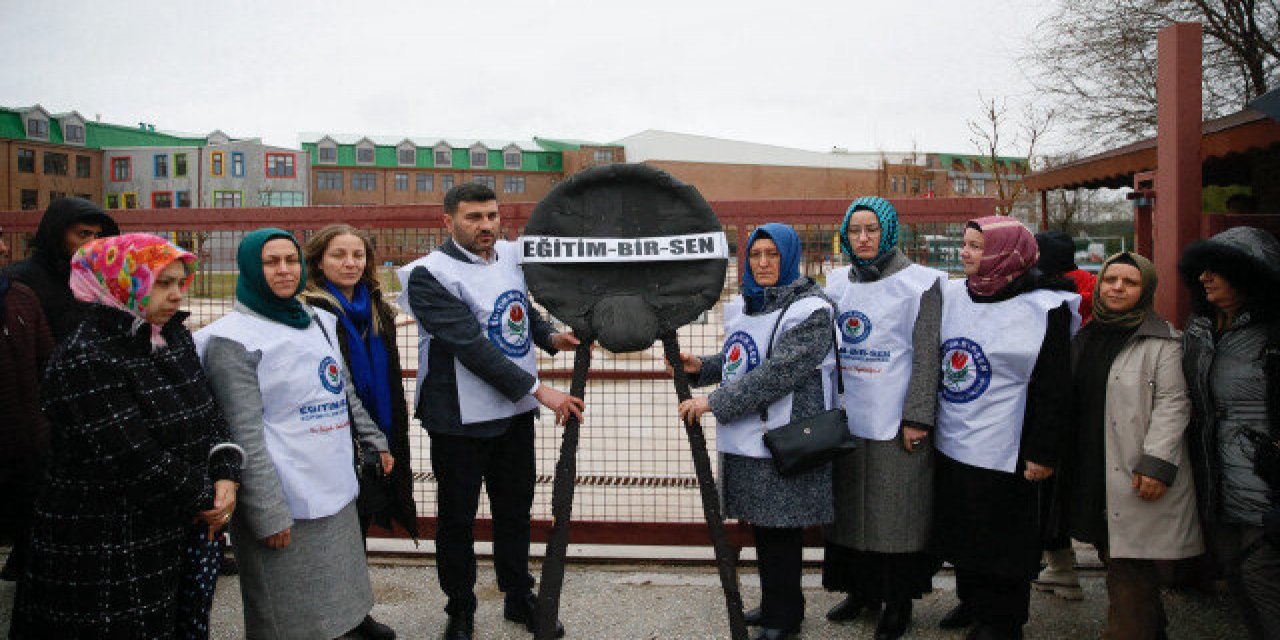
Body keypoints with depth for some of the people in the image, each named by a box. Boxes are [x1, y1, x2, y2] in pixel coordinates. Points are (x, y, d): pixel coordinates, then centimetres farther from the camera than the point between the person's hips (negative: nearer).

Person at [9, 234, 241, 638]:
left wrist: (226, 476, -6)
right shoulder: (83, 361, -17)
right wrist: (206, 499, -11)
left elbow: (210, 415, 10)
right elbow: (136, 462, -22)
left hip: (183, 536, 7)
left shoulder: (175, 339, 7)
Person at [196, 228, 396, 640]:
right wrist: (268, 514, -19)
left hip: (337, 490, 7)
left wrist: (375, 440, 20)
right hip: (286, 502, -7)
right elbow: (246, 436, -17)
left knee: (339, 584, 21)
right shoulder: (233, 338, -12)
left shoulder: (320, 321, 10)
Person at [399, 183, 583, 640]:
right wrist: (538, 390, -25)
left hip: (515, 412, 6)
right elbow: (471, 345, -24)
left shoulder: (511, 255, 5)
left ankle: (519, 598, 37)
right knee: (457, 519, 10)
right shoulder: (430, 274, -17)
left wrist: (550, 337, 0)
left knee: (515, 509, 19)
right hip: (461, 419, -6)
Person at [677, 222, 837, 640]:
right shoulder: (741, 307, 10)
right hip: (745, 440, 7)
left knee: (781, 530, 3)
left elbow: (776, 373, -23)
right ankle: (773, 604, 35)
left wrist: (714, 402, -23)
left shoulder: (810, 311, -13)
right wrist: (701, 367, 2)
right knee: (762, 525, 18)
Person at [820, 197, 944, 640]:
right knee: (851, 507, 12)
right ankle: (861, 590, 28)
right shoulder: (838, 283, 10)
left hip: (895, 421, -5)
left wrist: (917, 419, -13)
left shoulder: (917, 283, -6)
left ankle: (898, 602, 19)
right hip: (847, 418, 5)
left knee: (897, 511, 3)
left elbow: (927, 355, -9)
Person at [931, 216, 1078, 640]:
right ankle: (972, 601, 37)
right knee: (961, 529, 17)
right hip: (950, 444, 6)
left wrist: (1043, 454, -11)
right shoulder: (951, 295, 4)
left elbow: (1054, 389, -10)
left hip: (1004, 452, -6)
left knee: (1003, 538, 7)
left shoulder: (1043, 308, -11)